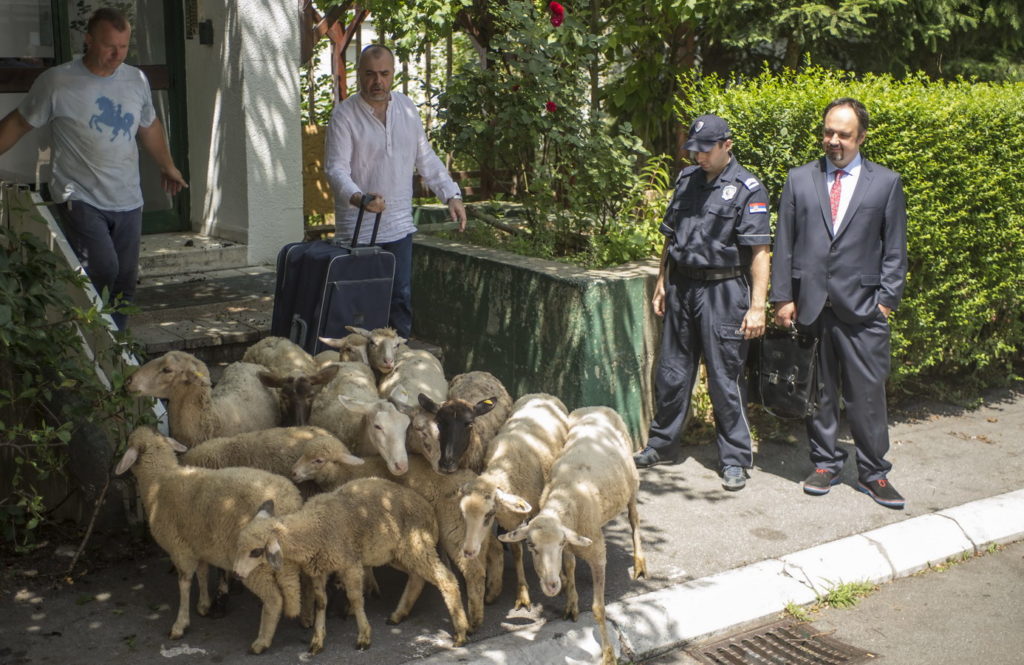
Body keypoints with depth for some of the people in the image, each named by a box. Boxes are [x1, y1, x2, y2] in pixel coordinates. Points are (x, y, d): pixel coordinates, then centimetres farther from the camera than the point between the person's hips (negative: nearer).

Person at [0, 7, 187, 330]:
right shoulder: (57, 81, -7)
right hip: (80, 198, -5)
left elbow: (149, 127, 23)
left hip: (128, 202, 5)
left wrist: (168, 166, 33)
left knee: (124, 282, 7)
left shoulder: (137, 80, 7)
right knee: (103, 270, -22)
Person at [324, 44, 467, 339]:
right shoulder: (344, 115, -9)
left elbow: (426, 159, 14)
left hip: (399, 223, 5)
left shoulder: (406, 107, 7)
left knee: (402, 297, 7)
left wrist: (451, 195, 5)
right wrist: (358, 198, -35)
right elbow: (336, 168, -16)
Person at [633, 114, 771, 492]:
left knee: (724, 379, -1)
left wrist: (757, 306, -17)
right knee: (671, 372, 12)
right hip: (682, 287, 6)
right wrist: (662, 283, 17)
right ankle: (662, 445, 26)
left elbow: (758, 251, -12)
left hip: (723, 291, -6)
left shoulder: (746, 189, -8)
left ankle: (735, 460, 10)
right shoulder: (686, 180, 11)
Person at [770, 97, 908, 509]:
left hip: (862, 307, -1)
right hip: (810, 303, 2)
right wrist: (783, 298, 1)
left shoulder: (886, 183, 6)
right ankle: (825, 463, 23)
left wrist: (887, 300, -3)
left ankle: (873, 473, 12)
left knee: (868, 393, 0)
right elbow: (784, 243, 7)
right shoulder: (799, 180, 9)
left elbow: (894, 249, 5)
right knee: (818, 391, 9)